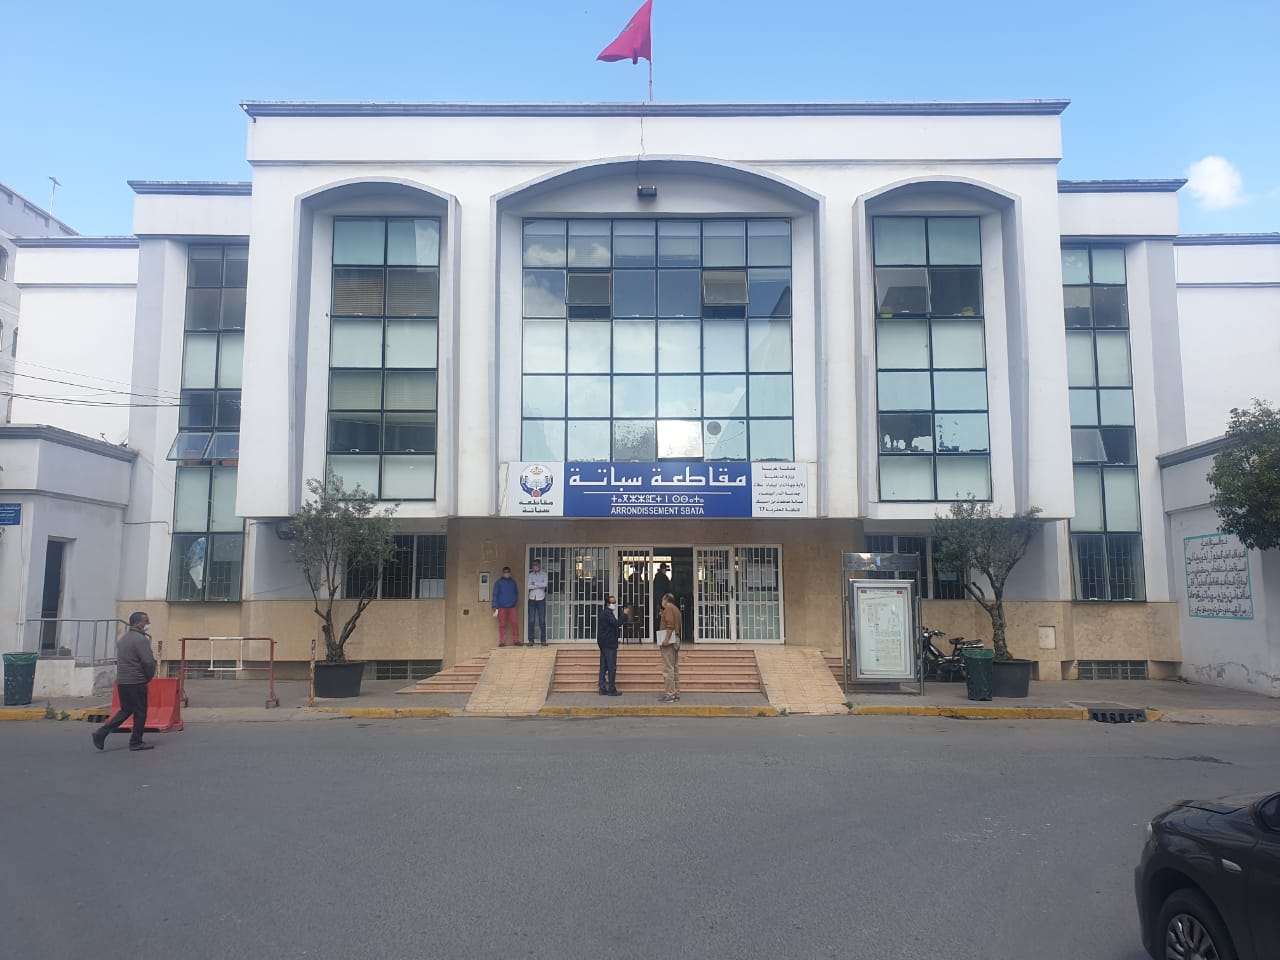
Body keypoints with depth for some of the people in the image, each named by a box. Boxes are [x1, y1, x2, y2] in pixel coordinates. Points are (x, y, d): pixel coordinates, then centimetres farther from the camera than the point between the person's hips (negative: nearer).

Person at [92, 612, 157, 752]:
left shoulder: (123, 638, 16)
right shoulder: (141, 639, -15)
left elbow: (120, 660, 21)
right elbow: (148, 661, -21)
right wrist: (149, 676, -2)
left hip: (121, 681, 9)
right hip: (136, 682, -9)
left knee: (125, 710, 17)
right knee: (140, 712, 2)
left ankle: (102, 732, 5)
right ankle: (136, 742, 7)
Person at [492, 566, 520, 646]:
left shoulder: (513, 582, 14)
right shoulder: (499, 582, 6)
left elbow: (516, 593, 21)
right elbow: (495, 594, 4)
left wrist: (515, 601, 2)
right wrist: (495, 607, -4)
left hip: (511, 607, 2)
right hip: (502, 607, -2)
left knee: (515, 623, -6)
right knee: (502, 625, -2)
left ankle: (516, 641, -2)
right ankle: (502, 642, 0)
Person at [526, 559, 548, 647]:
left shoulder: (544, 575, 5)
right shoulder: (530, 575, 7)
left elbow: (545, 584, -12)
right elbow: (528, 586, -6)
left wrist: (534, 583, -11)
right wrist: (539, 586, -9)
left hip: (541, 599, -1)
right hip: (532, 599, 1)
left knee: (542, 620, -1)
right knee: (531, 620, -1)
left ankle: (543, 640, 3)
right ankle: (531, 640, 1)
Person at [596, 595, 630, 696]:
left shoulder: (604, 612, 18)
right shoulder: (607, 613, -14)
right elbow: (617, 623, -24)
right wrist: (624, 615, -18)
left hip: (603, 644, 10)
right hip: (609, 644, -10)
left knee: (603, 667, 10)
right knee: (612, 667, -6)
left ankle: (603, 689, 12)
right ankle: (612, 690, -5)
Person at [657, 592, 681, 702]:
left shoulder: (668, 607, -5)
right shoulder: (676, 609, 22)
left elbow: (670, 624, -17)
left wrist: (666, 639, -24)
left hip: (668, 640, -10)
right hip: (675, 640, 10)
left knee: (668, 669, -11)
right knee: (675, 668, 9)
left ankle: (669, 694, -13)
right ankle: (676, 693, 11)